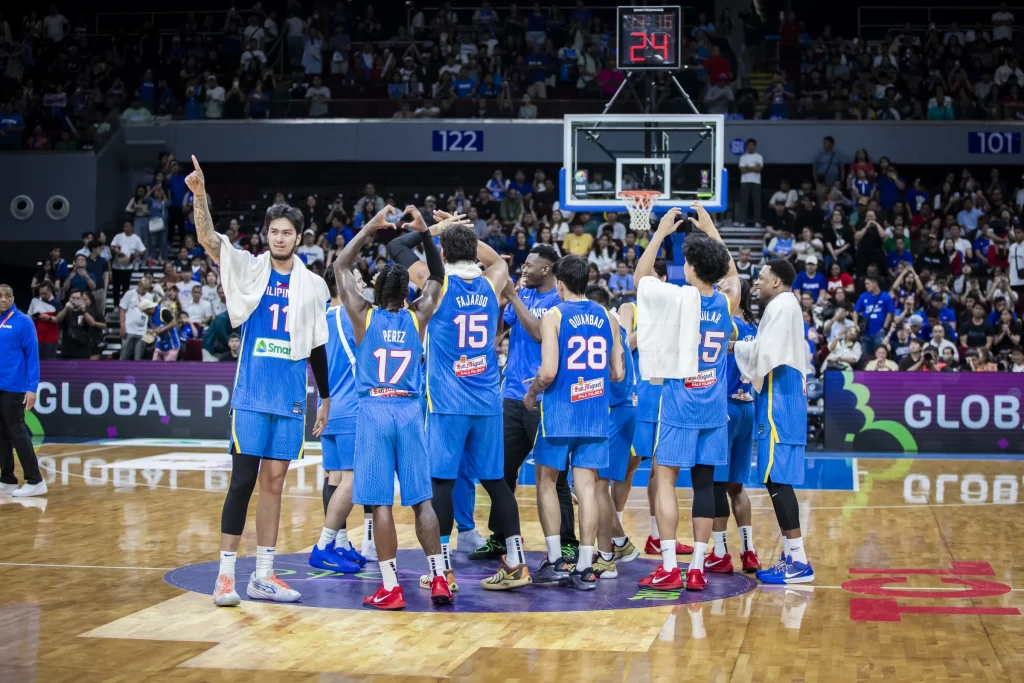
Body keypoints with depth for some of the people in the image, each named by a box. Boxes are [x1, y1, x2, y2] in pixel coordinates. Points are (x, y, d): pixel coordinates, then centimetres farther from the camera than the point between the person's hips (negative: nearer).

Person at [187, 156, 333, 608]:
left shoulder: (313, 285, 8)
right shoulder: (250, 269, 1)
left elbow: (318, 347, 14)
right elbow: (208, 240, -15)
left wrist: (326, 398, 12)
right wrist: (199, 194, -31)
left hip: (291, 398, 3)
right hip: (251, 394, -3)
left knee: (273, 482, 6)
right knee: (243, 480, -6)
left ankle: (262, 576, 11)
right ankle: (226, 574, -1)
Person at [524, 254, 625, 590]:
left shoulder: (553, 316, -7)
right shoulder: (607, 318, 7)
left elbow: (548, 372, -15)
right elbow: (618, 374, 9)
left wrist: (531, 394, 4)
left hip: (559, 412, -4)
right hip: (595, 414, 4)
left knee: (546, 481, 11)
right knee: (587, 486, 3)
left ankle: (555, 561, 7)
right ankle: (584, 568, 2)